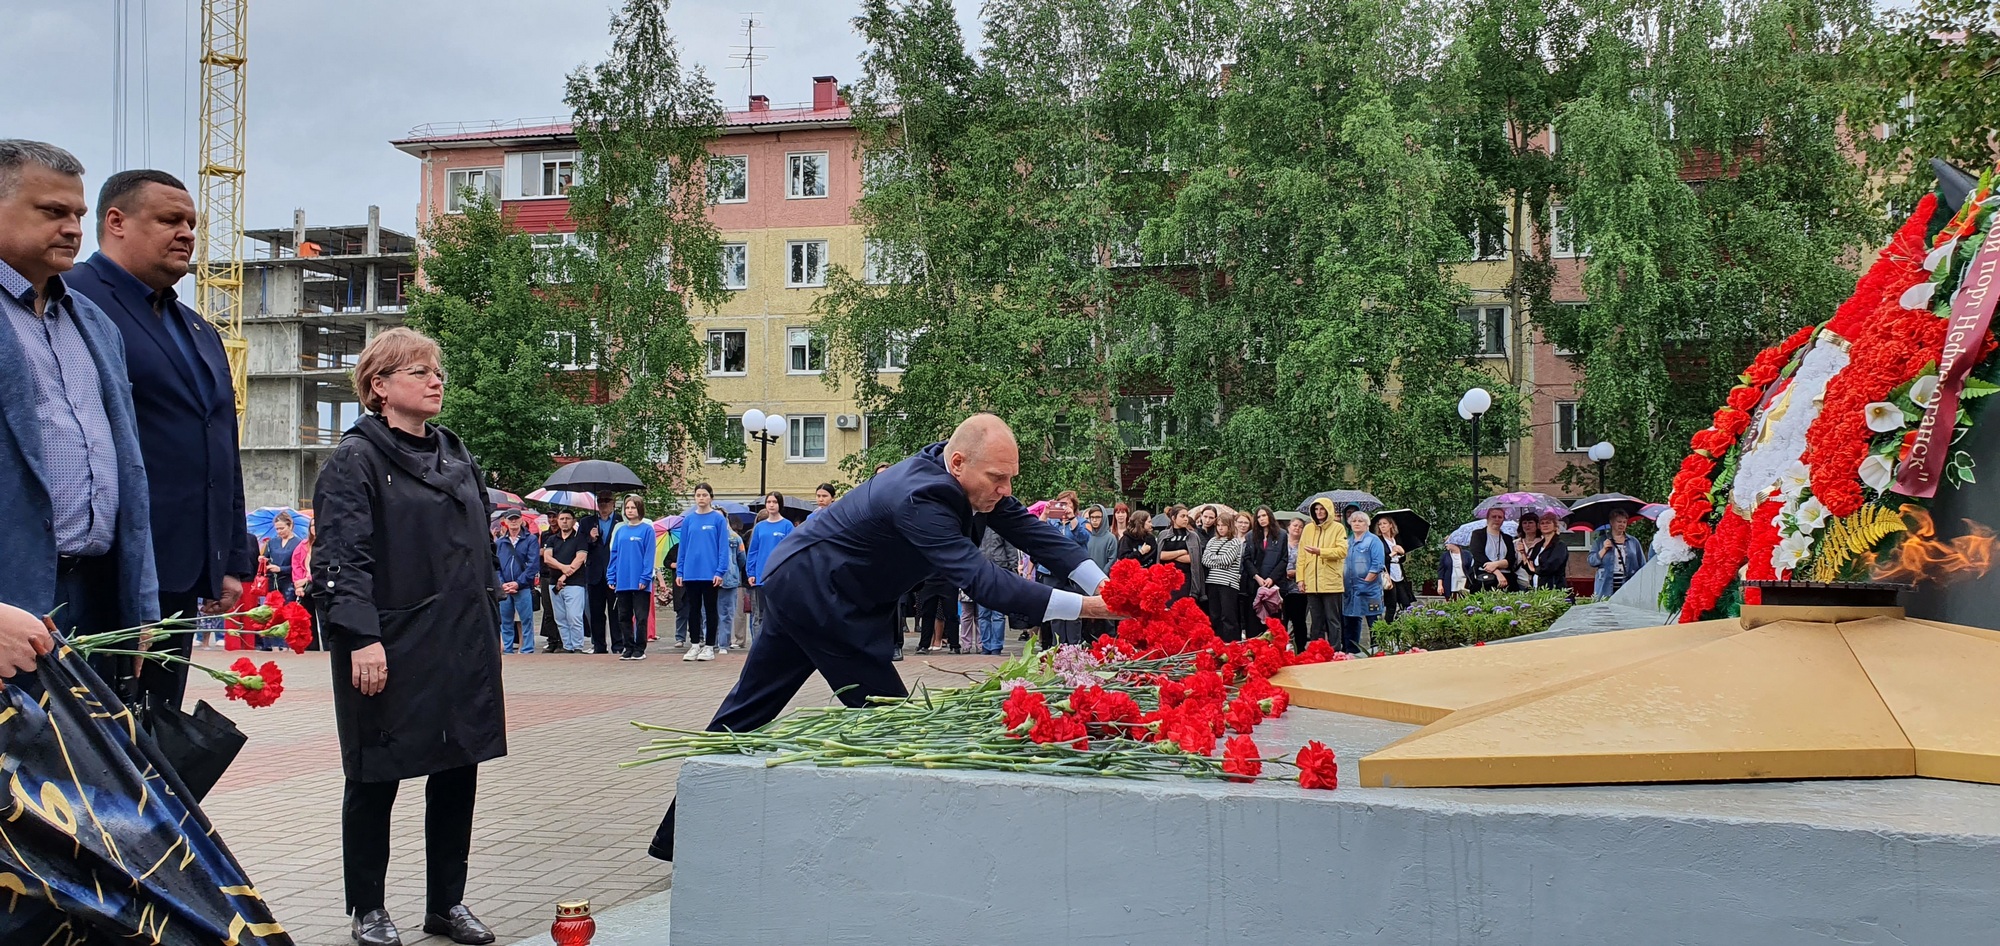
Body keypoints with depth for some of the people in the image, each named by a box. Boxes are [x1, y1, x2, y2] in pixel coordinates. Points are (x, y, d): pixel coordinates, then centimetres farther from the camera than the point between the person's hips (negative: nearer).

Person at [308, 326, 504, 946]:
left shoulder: (456, 457, 15)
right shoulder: (356, 459, -6)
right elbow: (343, 557, -13)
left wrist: (489, 629, 17)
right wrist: (362, 638, -21)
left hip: (463, 649, 6)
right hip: (392, 651, -6)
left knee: (459, 771, 10)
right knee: (377, 779, 5)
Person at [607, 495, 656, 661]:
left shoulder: (647, 529, -4)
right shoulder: (620, 530, 11)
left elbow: (649, 555, -9)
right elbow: (614, 554, 12)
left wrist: (645, 578, -15)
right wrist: (611, 577, 5)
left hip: (640, 583, -5)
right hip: (622, 582, 5)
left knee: (640, 617, 0)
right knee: (623, 617, 9)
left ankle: (639, 649, 7)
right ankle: (628, 648, 16)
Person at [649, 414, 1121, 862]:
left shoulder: (972, 477, -4)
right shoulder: (919, 498, -32)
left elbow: (1030, 529, -3)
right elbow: (980, 579, -38)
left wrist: (1104, 585, -14)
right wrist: (1085, 607, -42)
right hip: (815, 593, -10)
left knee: (747, 710, 13)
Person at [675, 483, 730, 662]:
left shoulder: (718, 519, -3)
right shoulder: (688, 519, 6)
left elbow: (723, 547, -6)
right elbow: (683, 546, 9)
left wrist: (720, 571, -12)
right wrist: (679, 571, 5)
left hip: (710, 574, -3)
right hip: (691, 573, 3)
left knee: (710, 610, 6)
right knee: (693, 610, 9)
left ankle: (709, 647, 11)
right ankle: (694, 645, 16)